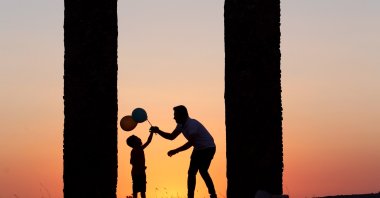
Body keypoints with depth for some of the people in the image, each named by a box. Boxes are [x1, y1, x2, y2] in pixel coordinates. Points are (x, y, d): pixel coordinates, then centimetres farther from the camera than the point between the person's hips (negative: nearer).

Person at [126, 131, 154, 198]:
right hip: (137, 173, -8)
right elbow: (132, 162, -19)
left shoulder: (140, 149, 12)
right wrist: (141, 167, -17)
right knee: (135, 190, -6)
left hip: (141, 173, 8)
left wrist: (152, 132, 16)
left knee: (142, 190, 8)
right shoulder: (134, 151, -11)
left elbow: (148, 141, 20)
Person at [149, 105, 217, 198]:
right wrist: (158, 131, -5)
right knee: (191, 172, 8)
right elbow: (171, 137, 7)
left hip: (208, 148, -10)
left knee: (202, 171, -17)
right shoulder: (181, 125, 3)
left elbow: (190, 143, -28)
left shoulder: (192, 124, -25)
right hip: (198, 149, 10)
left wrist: (175, 151, -25)